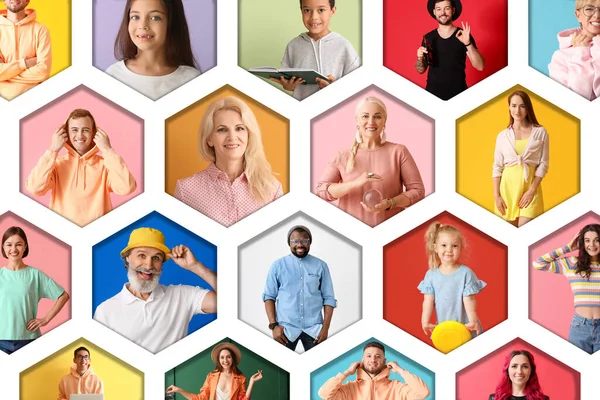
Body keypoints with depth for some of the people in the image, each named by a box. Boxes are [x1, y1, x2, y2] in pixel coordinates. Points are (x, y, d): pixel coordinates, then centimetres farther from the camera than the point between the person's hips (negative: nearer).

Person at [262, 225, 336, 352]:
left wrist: (325, 327, -5)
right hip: (286, 327, -1)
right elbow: (269, 296, 3)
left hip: (314, 327, 1)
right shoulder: (278, 265, 3)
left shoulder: (321, 266, 5)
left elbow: (329, 298, 4)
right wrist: (273, 325, -7)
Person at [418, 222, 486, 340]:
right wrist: (425, 321, -10)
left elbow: (469, 299, -8)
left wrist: (473, 321, -17)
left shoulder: (465, 273, -6)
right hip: (441, 328, 3)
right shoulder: (431, 274, 2)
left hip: (464, 327, -2)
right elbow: (428, 300, -1)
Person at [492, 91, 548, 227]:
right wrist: (496, 195, -3)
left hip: (530, 186, -2)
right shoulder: (502, 136, 7)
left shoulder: (540, 132, 2)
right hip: (507, 186, 2)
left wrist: (532, 190, -10)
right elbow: (497, 167, 6)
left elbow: (543, 164, 0)